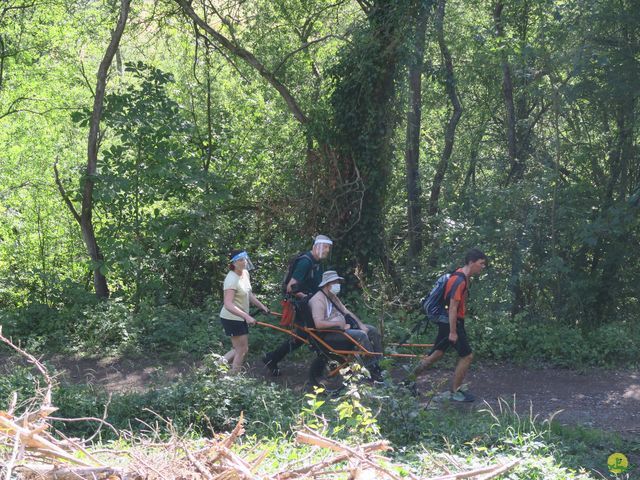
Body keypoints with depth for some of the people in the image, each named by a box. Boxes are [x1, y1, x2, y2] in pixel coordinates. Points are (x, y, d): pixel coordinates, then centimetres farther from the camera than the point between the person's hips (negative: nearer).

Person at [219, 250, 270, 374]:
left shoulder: (245, 273, 4)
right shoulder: (232, 280, -24)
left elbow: (249, 294, 17)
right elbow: (228, 304, -32)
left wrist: (262, 306, 8)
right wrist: (247, 316, -40)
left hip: (240, 318, 9)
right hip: (232, 319, -9)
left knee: (238, 349, 17)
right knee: (242, 350, -2)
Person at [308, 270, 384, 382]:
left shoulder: (333, 297, 16)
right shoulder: (318, 300, -17)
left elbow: (346, 312, 17)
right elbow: (319, 324, -28)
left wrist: (361, 324, 3)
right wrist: (339, 324, -23)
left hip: (342, 326, 11)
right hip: (329, 334, -11)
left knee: (373, 330, 4)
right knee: (360, 335, -28)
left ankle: (377, 365, 5)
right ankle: (374, 373, -24)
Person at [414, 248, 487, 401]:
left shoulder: (462, 277, 10)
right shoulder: (460, 281, -22)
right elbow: (453, 307, -24)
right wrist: (453, 332, -22)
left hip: (446, 322, 10)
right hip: (452, 323, -10)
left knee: (437, 354, 16)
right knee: (467, 356, -2)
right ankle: (454, 392, 7)